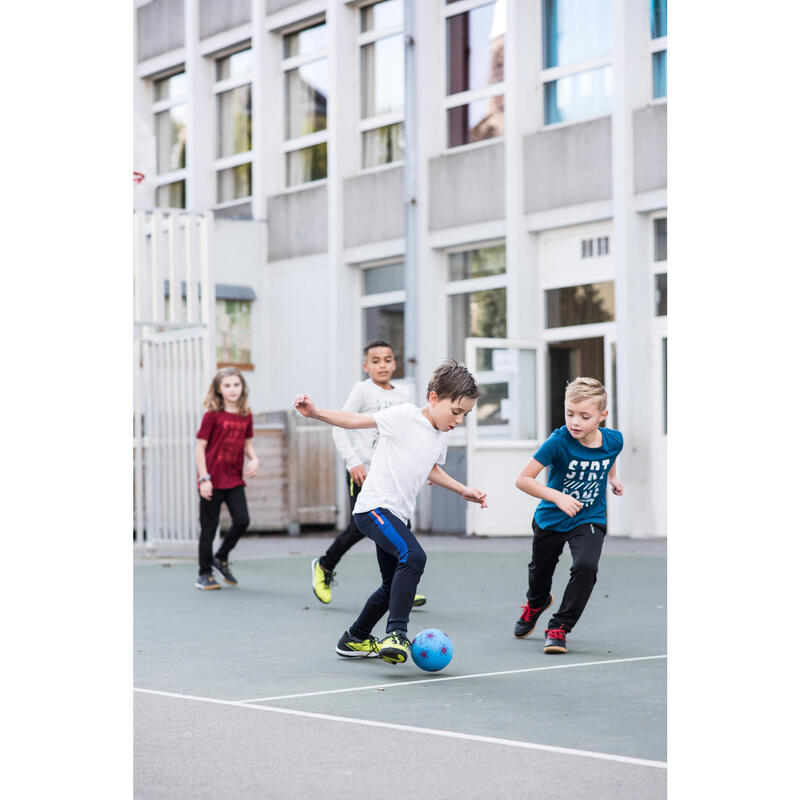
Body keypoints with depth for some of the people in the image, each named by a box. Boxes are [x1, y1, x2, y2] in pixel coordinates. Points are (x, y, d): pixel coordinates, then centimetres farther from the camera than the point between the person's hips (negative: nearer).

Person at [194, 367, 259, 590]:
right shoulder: (213, 415, -9)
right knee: (209, 527, 2)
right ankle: (204, 574, 15)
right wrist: (204, 478, -13)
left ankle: (221, 559, 18)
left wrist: (254, 459, -4)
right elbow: (200, 447, -8)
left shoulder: (246, 415, 5)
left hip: (234, 479, 4)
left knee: (242, 521, -6)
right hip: (213, 479, -4)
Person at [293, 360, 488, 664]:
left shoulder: (441, 435, 12)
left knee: (393, 586, 18)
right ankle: (397, 634, -30)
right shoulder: (405, 416, -12)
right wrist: (316, 413, -28)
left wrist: (464, 491, 27)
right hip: (375, 506, -9)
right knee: (413, 556, -31)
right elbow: (356, 420, -15)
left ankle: (355, 639, 37)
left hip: (397, 514, 9)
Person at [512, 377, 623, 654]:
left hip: (590, 519, 1)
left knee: (586, 566, -25)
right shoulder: (558, 441, -27)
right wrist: (556, 496, -36)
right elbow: (523, 479, -27)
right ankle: (537, 603, 59)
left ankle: (559, 627, -7)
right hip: (551, 518, 0)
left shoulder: (613, 440, -15)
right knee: (540, 569, 21)